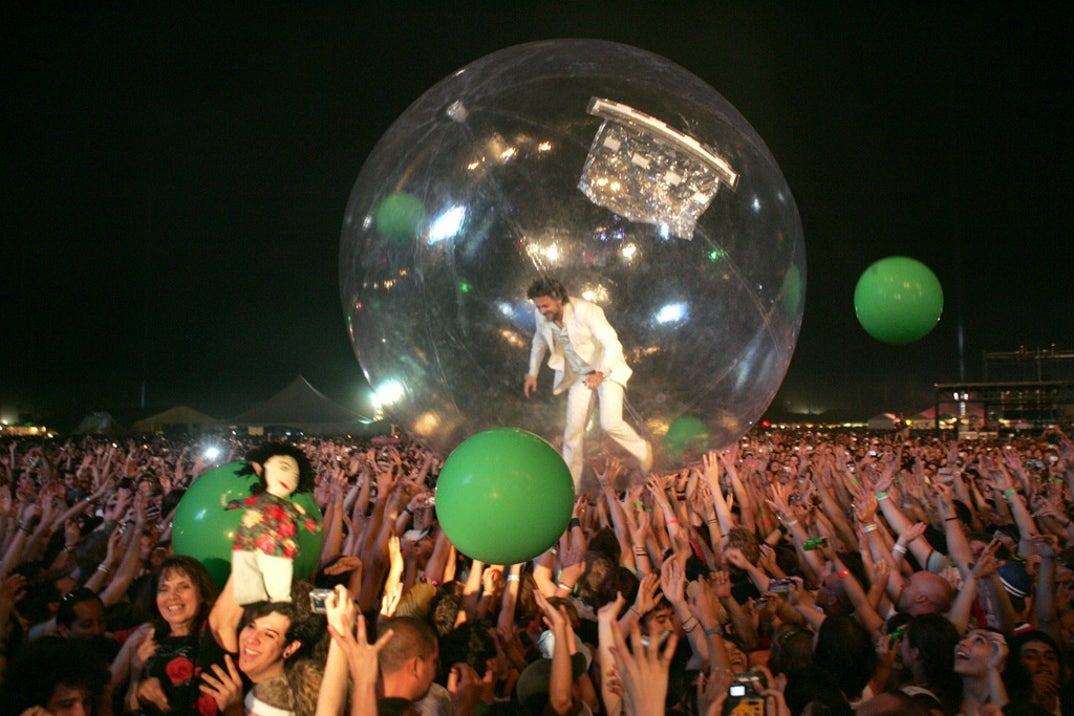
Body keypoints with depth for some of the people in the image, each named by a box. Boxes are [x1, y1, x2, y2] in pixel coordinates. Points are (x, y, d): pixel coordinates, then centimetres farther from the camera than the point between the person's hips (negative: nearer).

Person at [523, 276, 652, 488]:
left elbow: (613, 345, -30)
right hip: (579, 375, 5)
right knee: (572, 432, 3)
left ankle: (642, 450, 13)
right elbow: (540, 340, 11)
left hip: (606, 369, -5)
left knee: (610, 423, -19)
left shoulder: (585, 311, -29)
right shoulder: (541, 315, -12)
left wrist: (600, 374, -43)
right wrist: (533, 373, 10)